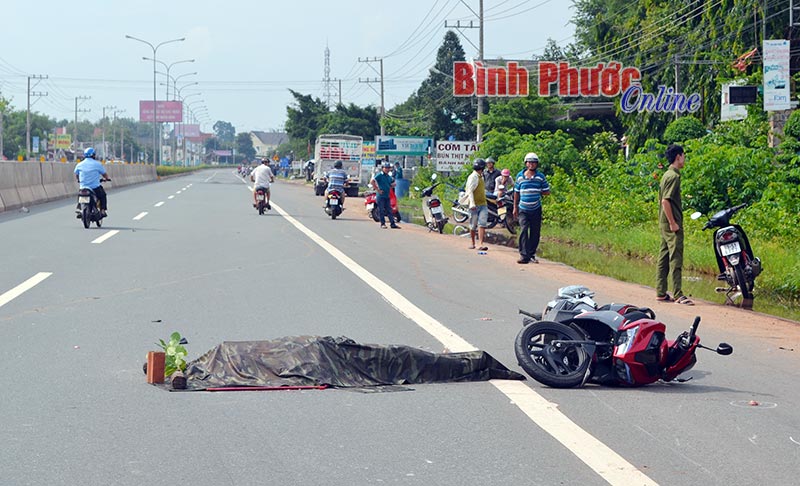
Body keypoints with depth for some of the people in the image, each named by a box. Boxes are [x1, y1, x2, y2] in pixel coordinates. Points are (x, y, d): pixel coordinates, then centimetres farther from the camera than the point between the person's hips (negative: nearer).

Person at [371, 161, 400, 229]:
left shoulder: (389, 177, 12)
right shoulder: (379, 175, -9)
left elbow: (393, 183, 29)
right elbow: (372, 181, -20)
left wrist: (390, 187, 8)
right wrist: (377, 189, -18)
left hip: (387, 196, 6)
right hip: (381, 196, -6)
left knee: (389, 210, 4)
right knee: (382, 211, 0)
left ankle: (392, 224, 3)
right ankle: (383, 224, 7)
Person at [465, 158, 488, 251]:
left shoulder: (480, 177, 17)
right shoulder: (473, 177, -10)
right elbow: (470, 191, -18)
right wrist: (472, 203, -27)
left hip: (483, 205, 7)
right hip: (475, 205, -7)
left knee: (482, 224, -8)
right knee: (473, 226, 5)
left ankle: (480, 244, -15)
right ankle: (473, 244, 19)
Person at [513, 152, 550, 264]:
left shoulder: (540, 177, 1)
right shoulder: (520, 176, 3)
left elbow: (547, 192, 6)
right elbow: (516, 192, 9)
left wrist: (537, 192, -5)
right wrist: (515, 207, 9)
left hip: (536, 209, 1)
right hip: (523, 209, -1)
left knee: (535, 233, 5)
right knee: (523, 231, -13)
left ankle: (532, 254, 17)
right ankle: (524, 255, -16)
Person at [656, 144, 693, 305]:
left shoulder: (667, 175, 15)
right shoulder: (673, 176, -14)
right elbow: (665, 201, -21)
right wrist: (673, 223, -20)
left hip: (665, 224, 10)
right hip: (672, 225, -10)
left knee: (664, 258, 11)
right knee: (676, 258, -10)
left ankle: (661, 292, 14)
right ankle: (677, 294, -11)